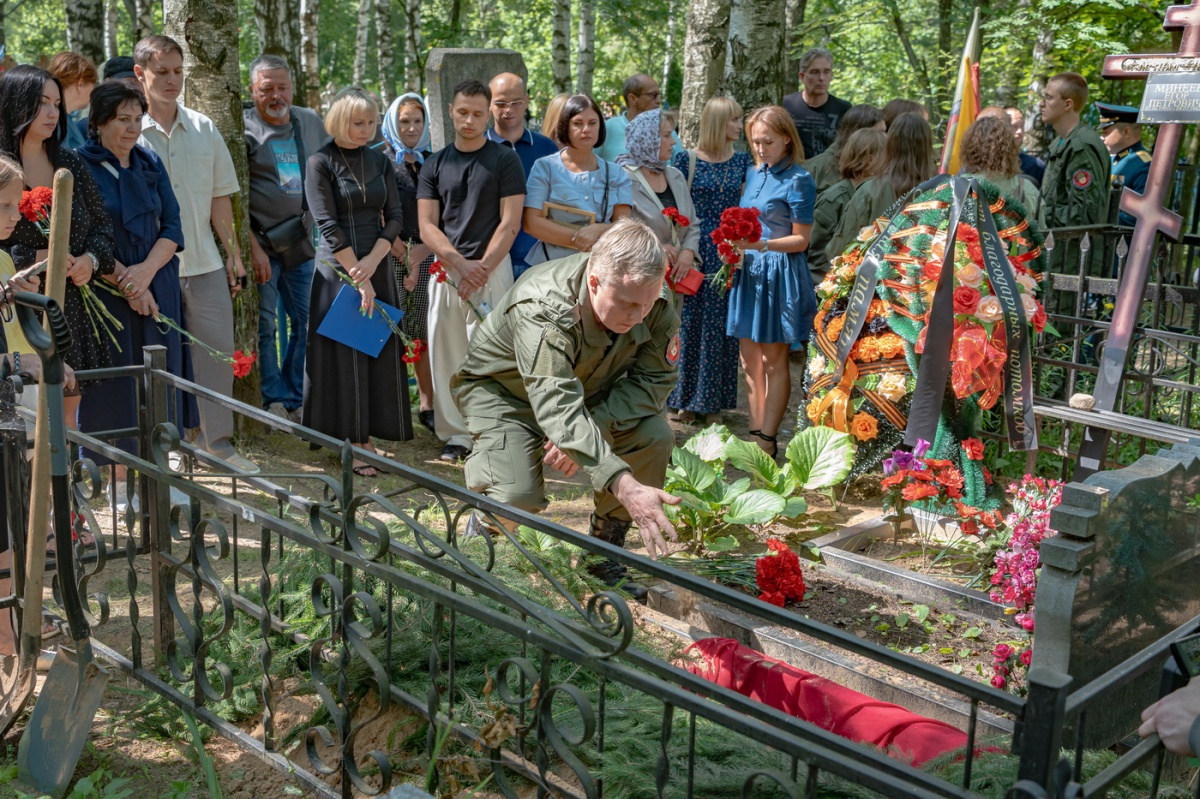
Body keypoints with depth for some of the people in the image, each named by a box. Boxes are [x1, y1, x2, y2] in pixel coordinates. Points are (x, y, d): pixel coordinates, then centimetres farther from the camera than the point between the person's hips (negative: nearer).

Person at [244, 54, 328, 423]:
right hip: (260, 243, -5)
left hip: (302, 241, 5)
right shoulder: (243, 127, -4)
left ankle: (295, 400, 19)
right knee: (264, 325, -2)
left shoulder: (311, 122, 11)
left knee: (305, 321, 7)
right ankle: (275, 400, 8)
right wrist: (252, 246, -15)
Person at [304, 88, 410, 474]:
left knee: (378, 352, 4)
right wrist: (357, 278, -13)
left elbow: (394, 216, 6)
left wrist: (373, 261, -10)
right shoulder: (321, 163, -5)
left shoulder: (380, 161, 9)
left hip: (377, 266, 5)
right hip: (337, 268, -5)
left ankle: (365, 437, 11)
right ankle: (352, 445, 4)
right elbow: (328, 224, -11)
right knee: (344, 353, -1)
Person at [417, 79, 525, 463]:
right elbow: (427, 226, 6)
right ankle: (456, 434, 11)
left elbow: (510, 223, -2)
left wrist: (482, 267, -12)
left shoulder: (505, 160, 3)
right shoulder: (435, 165, 12)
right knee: (447, 353, 3)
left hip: (492, 267, -3)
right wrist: (461, 263, -10)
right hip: (446, 269, 3)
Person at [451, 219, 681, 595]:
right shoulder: (543, 313, -39)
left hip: (586, 388, 5)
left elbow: (652, 379, -16)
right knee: (518, 495, -29)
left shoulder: (655, 305, -21)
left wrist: (590, 427, -34)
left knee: (655, 437, -20)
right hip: (502, 389, -5)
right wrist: (624, 486, -61)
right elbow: (558, 409, -50)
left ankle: (604, 557, -1)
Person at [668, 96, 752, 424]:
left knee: (721, 323, 5)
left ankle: (709, 398, 15)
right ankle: (687, 399, 10)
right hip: (696, 248, -3)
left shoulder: (741, 159, 7)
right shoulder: (687, 159, -2)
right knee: (690, 322, 1)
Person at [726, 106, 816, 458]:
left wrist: (763, 245, -25)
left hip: (779, 273, -7)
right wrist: (736, 245, 0)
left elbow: (801, 240, -12)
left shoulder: (798, 179, -10)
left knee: (774, 361, 1)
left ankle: (767, 439, 6)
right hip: (749, 271, 7)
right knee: (750, 360, 9)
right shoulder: (754, 173, 11)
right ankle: (755, 433, 16)